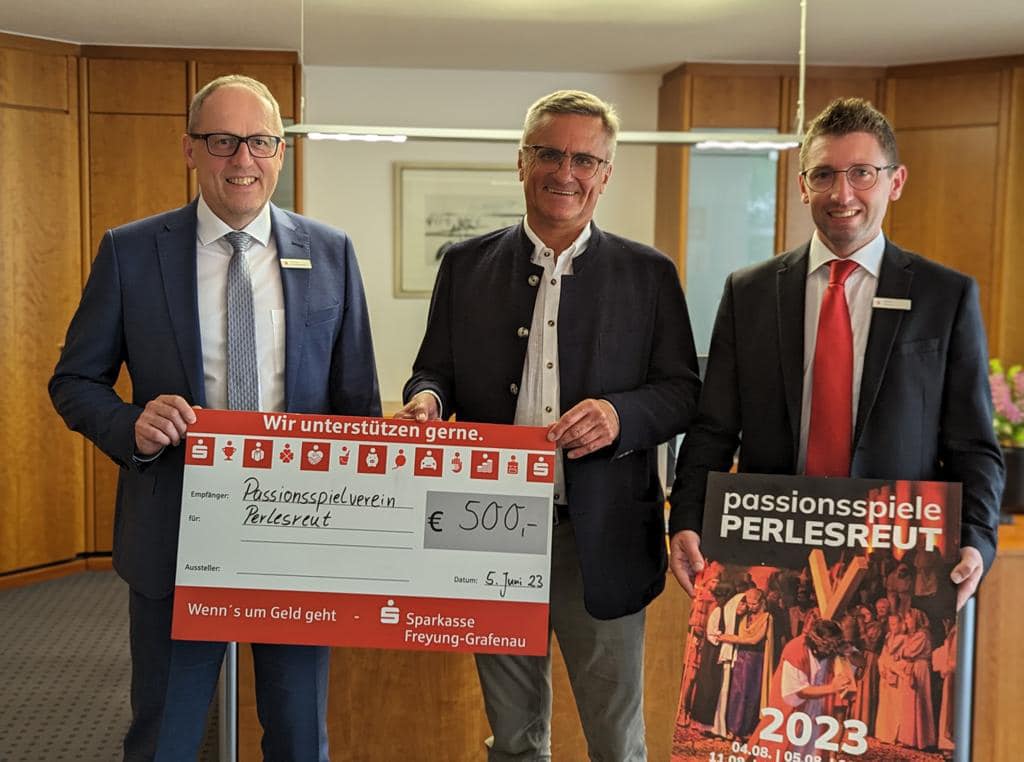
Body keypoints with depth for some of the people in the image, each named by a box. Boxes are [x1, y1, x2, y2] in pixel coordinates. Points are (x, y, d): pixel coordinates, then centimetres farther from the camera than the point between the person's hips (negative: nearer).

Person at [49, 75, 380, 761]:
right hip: (174, 537, -1)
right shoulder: (130, 252, -2)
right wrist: (131, 427, -18)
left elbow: (358, 396, 6)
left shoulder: (331, 253, 2)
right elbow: (74, 381, 4)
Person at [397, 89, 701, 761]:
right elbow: (434, 370, 11)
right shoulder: (467, 265, 7)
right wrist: (427, 400, -12)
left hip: (603, 538, -1)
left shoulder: (649, 273, 2)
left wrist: (620, 414, -19)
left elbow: (684, 390, 1)